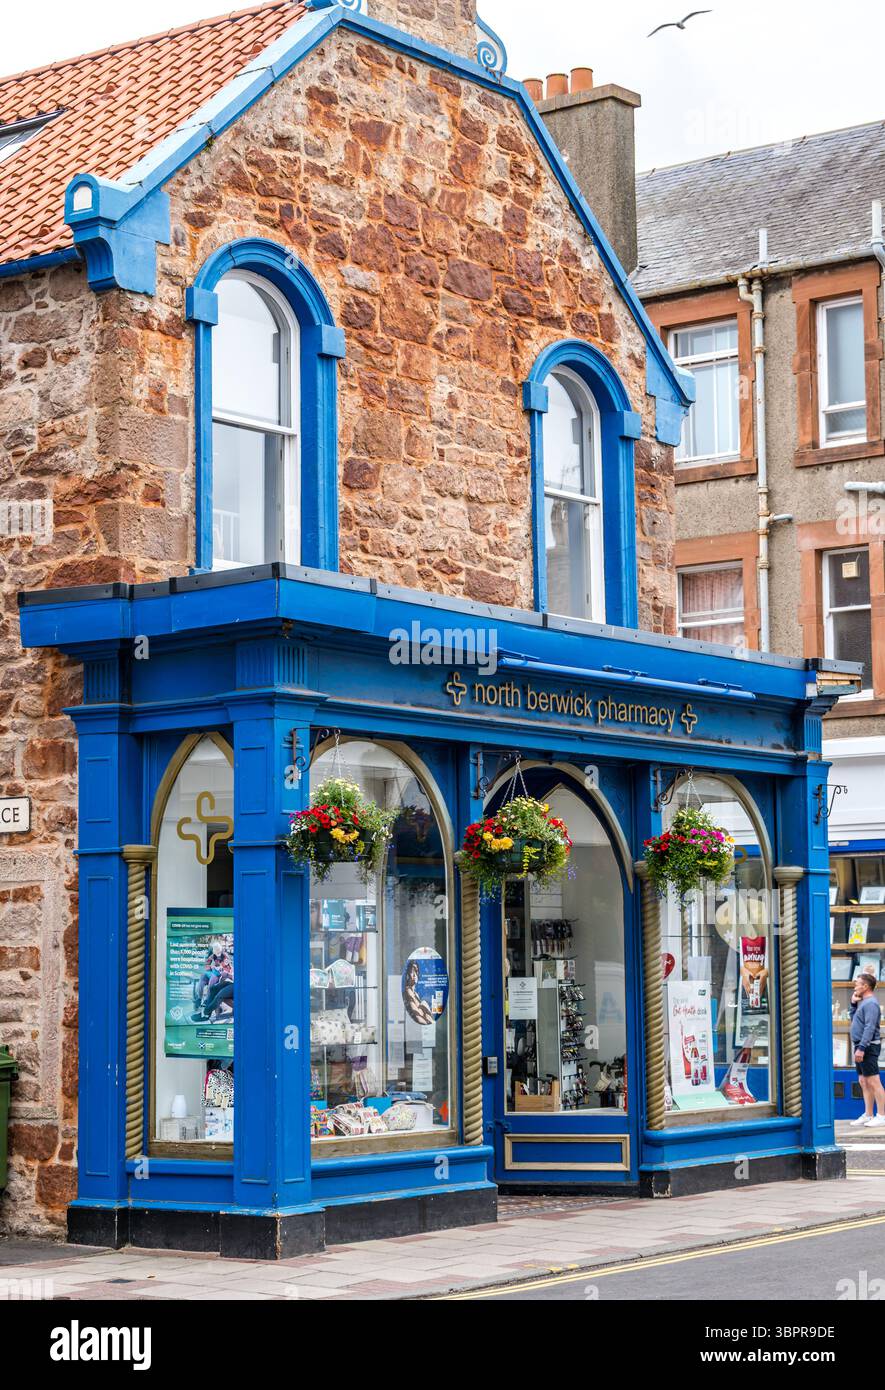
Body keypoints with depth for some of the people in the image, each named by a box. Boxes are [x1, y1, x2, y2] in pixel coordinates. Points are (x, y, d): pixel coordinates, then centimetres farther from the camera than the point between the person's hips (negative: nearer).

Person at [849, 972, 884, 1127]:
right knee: (864, 1082, 11)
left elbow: (869, 1027, -22)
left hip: (868, 1046, -10)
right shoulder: (863, 1002, 17)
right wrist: (853, 1004, 15)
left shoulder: (871, 1003, -14)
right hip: (861, 1046, 10)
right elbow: (854, 1020, 29)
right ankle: (868, 1115, 15)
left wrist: (861, 1048, -26)